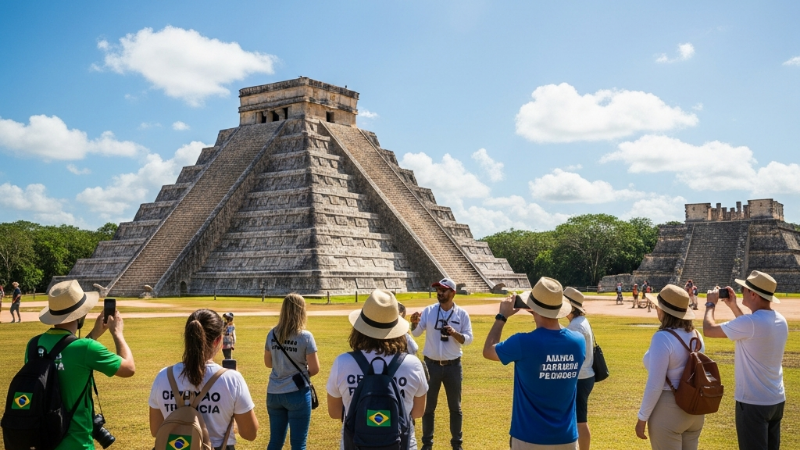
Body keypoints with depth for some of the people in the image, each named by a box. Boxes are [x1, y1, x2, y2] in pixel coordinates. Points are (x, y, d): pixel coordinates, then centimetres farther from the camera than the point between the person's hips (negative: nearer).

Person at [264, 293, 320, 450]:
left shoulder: (272, 334, 0)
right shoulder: (305, 337, -13)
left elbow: (268, 363, 12)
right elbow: (315, 369, -10)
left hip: (274, 394, 5)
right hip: (297, 393, -5)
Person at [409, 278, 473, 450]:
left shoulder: (462, 314, -3)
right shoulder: (428, 311, -3)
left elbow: (468, 339, -4)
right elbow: (416, 332, -11)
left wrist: (454, 333, -23)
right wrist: (414, 323, -33)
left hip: (453, 366, 0)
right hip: (431, 365, 0)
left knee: (455, 407, 11)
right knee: (428, 406, 10)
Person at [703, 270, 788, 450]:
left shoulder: (751, 322, -24)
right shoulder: (780, 320, 2)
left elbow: (709, 330, -16)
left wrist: (710, 304, 1)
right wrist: (733, 306, 20)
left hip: (753, 402, -8)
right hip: (777, 400, 8)